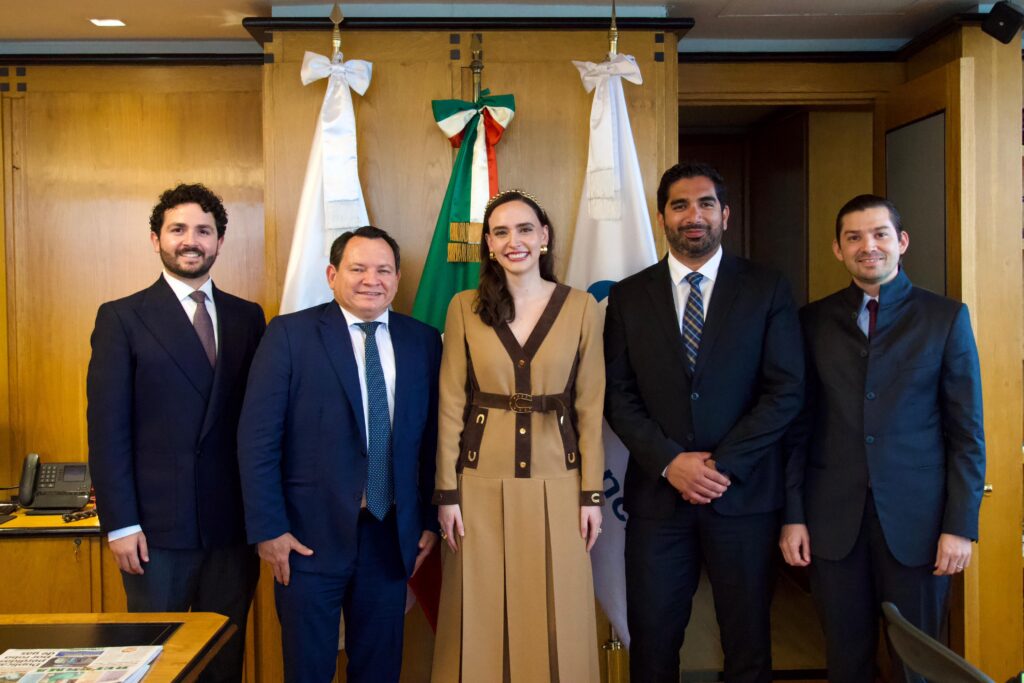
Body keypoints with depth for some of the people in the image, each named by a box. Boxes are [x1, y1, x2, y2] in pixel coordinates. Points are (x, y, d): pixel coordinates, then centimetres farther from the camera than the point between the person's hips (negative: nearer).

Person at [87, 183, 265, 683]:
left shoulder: (247, 318, 8)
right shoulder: (122, 318, -2)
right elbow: (107, 428, -5)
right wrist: (120, 524, -9)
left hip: (233, 524, 3)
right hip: (157, 527, -3)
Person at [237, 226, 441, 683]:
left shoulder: (423, 341, 5)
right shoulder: (289, 334, -5)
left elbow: (431, 437, 7)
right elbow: (257, 439, -8)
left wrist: (431, 520, 6)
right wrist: (268, 528, -11)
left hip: (391, 535, 3)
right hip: (310, 534, -3)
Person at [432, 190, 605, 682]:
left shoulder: (581, 307, -1)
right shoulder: (465, 308, -1)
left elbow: (590, 406, 1)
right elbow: (450, 405, 0)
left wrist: (592, 492, -1)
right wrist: (447, 492, -3)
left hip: (556, 483, 0)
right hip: (482, 482, 0)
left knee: (556, 622, 10)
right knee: (482, 620, 11)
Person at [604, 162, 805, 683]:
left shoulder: (766, 290, 2)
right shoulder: (628, 297, 6)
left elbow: (786, 390, -4)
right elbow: (618, 395, 1)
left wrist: (723, 464, -12)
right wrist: (670, 462, -11)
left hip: (743, 492, -1)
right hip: (657, 493, 1)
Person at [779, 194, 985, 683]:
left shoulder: (946, 318, 1)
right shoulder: (814, 321, 5)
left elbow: (967, 432, 0)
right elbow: (799, 426, 5)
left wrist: (961, 525, -6)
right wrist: (792, 515, 1)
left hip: (916, 518, -1)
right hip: (833, 519, 1)